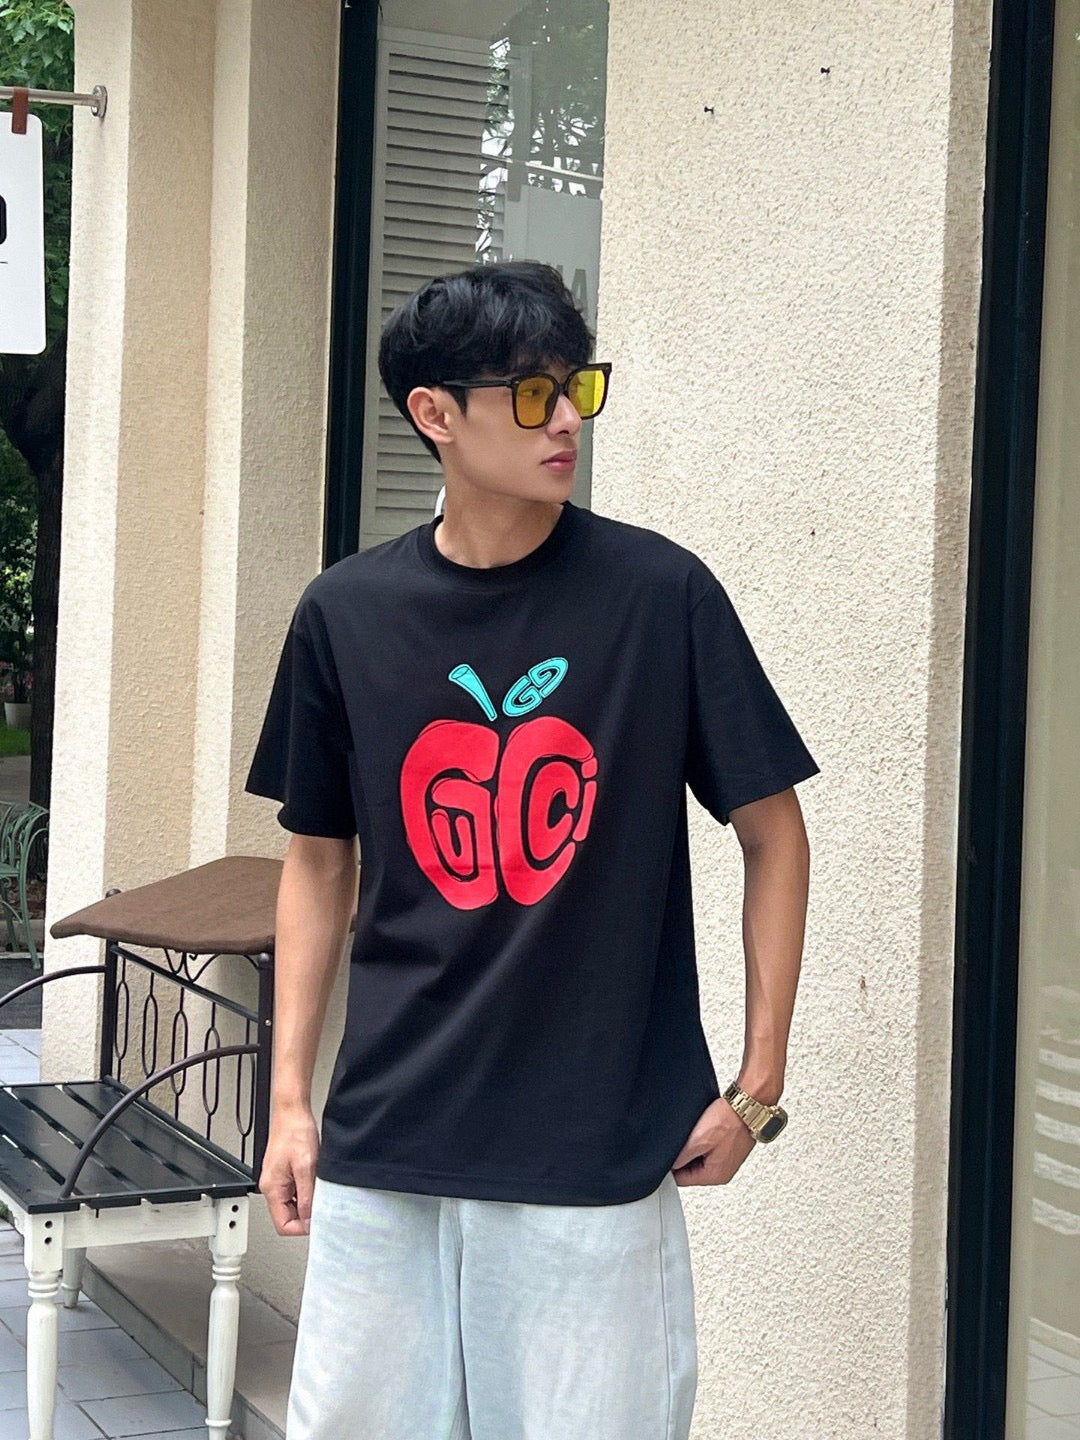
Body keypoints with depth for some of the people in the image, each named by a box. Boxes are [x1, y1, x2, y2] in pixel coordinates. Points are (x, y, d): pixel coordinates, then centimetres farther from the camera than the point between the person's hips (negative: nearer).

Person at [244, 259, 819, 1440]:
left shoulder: (659, 594, -7)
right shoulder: (347, 614, 1)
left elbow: (771, 834, 0)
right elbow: (318, 861, 10)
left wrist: (759, 1082, -3)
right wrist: (290, 1097, 7)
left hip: (596, 1149, -2)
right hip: (383, 1142, 3)